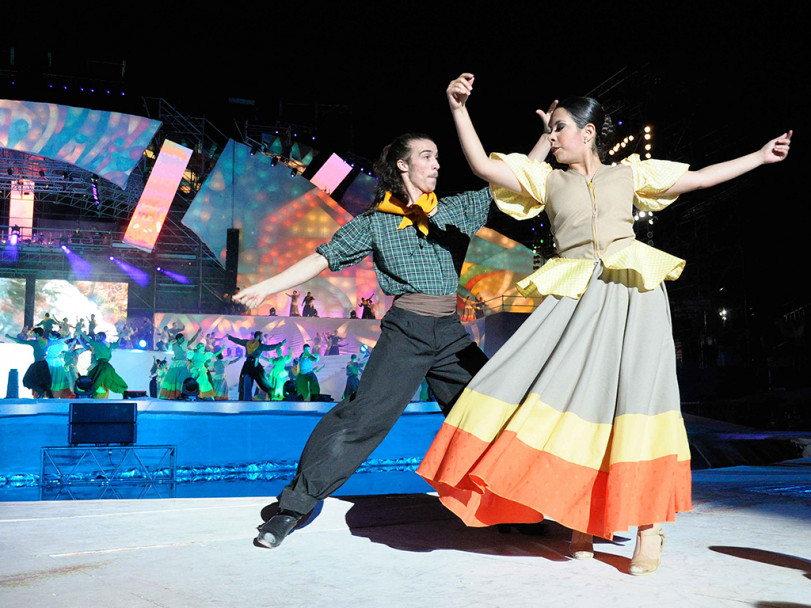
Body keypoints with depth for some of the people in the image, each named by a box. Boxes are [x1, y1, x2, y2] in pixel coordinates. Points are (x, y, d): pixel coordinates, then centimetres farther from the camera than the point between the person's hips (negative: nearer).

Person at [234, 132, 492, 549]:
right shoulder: (376, 222, 4)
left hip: (452, 333, 4)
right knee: (362, 416, -13)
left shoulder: (459, 209, 13)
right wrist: (267, 286, -9)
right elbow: (325, 257, 0)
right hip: (405, 331, -4)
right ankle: (294, 506, -5)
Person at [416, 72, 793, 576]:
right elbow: (482, 165, 4)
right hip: (577, 299, 1)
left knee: (635, 397, -9)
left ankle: (650, 523, 0)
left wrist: (761, 156, 21)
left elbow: (702, 177, 21)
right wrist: (459, 110, -4)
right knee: (573, 399, -8)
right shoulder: (546, 180, 14)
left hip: (634, 294, -1)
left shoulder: (630, 174, 16)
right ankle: (581, 518, 7)